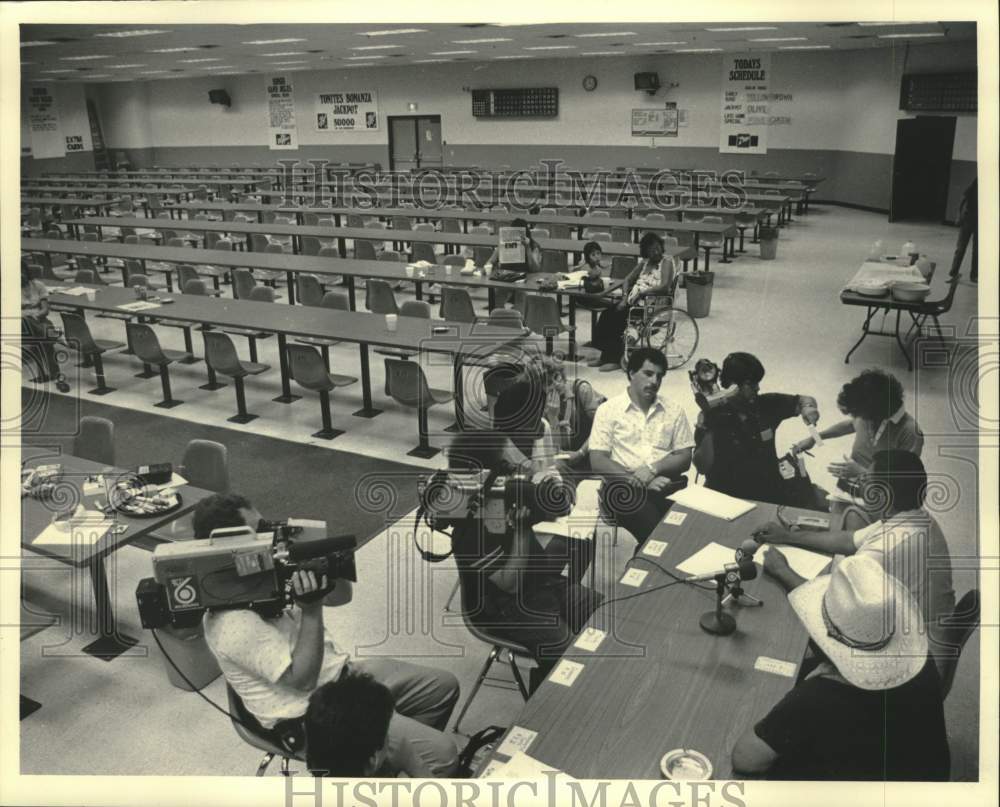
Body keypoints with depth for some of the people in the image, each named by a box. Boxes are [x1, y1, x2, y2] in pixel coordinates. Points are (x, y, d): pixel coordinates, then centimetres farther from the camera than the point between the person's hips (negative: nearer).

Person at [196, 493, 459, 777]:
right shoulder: (233, 624, -26)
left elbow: (342, 596, 6)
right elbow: (303, 679, -26)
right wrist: (311, 608, -31)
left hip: (344, 672, 9)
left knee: (444, 686, 12)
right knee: (439, 753, -15)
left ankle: (403, 755, 25)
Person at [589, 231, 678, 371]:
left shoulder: (667, 262, -3)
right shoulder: (644, 262, 19)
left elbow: (665, 287, -18)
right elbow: (627, 280, 17)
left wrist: (641, 292, -19)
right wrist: (625, 297, -2)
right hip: (634, 301, 7)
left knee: (618, 317, -24)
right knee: (607, 315, -15)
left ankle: (615, 359, -16)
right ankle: (606, 355, -12)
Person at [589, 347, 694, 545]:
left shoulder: (674, 411, 15)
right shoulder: (608, 409, 8)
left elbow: (684, 459, 11)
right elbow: (597, 462, 0)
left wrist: (653, 468, -9)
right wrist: (639, 481, -12)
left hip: (667, 484, 3)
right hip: (624, 486, -3)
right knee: (654, 527, -34)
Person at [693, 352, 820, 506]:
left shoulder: (766, 405, 1)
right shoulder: (712, 415, -8)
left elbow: (804, 400, 16)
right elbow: (703, 467, -13)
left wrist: (808, 407, -7)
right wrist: (707, 432, -26)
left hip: (768, 490, 2)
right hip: (725, 494, -2)